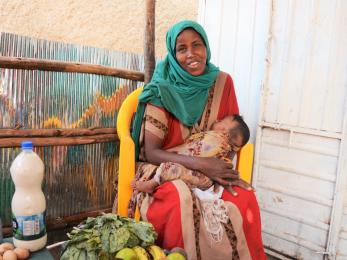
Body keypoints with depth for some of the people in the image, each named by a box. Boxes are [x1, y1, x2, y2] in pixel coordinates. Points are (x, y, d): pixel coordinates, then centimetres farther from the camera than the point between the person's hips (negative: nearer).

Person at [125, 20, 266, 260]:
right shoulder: (162, 91, -11)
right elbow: (150, 152, -13)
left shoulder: (222, 82, 0)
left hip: (211, 170, 3)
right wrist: (199, 163, -27)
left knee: (245, 201, -26)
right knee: (182, 202, -35)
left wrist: (224, 171, -13)